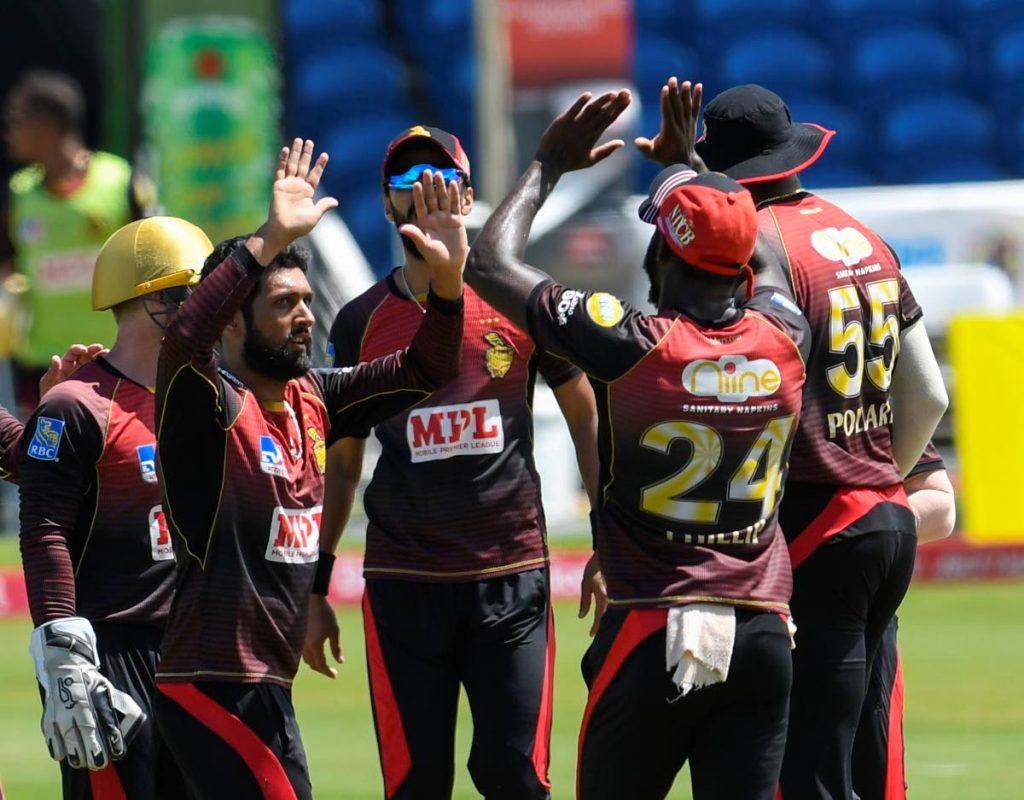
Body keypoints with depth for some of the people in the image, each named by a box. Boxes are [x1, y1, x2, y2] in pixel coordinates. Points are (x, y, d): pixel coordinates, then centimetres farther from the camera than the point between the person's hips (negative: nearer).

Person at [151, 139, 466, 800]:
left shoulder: (312, 400, 11)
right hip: (217, 687, -9)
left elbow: (424, 371, 14)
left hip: (267, 685, 9)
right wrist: (270, 241, -38)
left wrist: (447, 279, -5)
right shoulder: (210, 404, -11)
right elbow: (184, 342, -34)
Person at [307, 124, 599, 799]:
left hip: (513, 579, -1)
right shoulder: (362, 323, 6)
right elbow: (341, 465, 12)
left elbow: (585, 417, 9)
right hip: (404, 584, 1)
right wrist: (313, 592, 8)